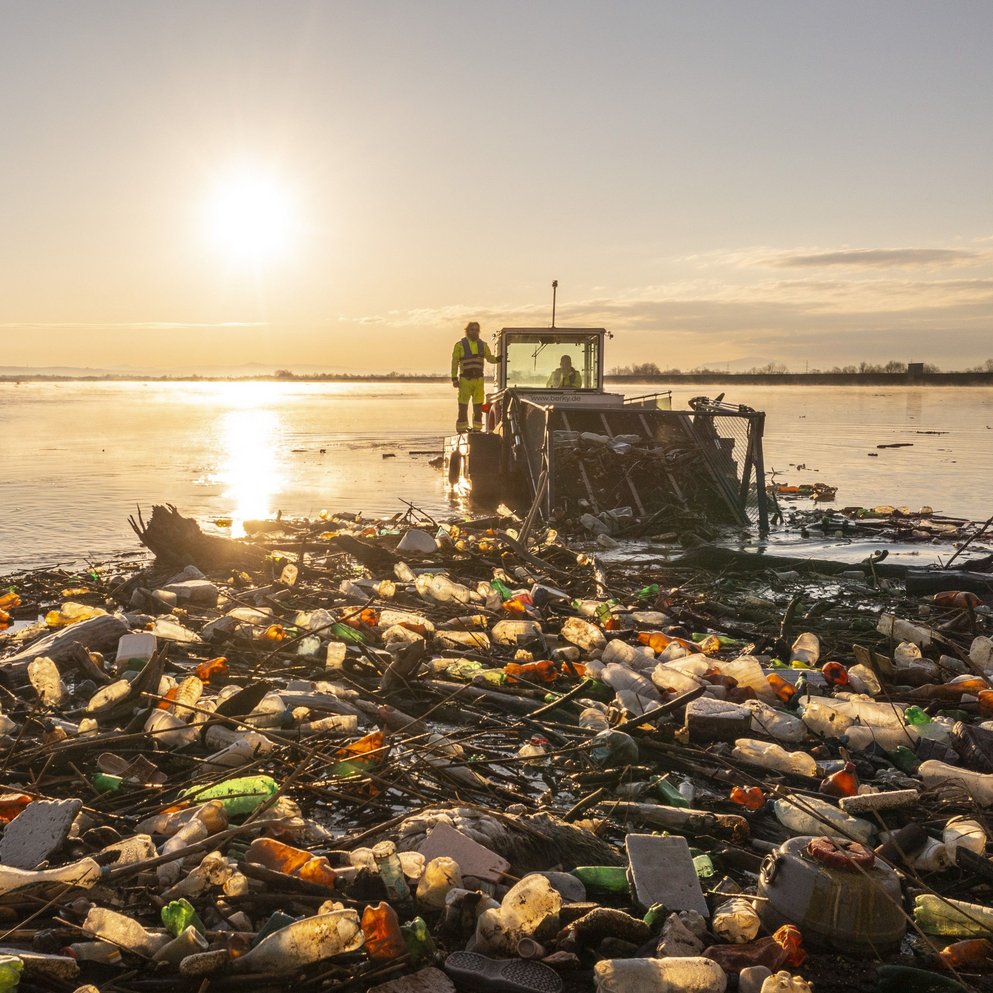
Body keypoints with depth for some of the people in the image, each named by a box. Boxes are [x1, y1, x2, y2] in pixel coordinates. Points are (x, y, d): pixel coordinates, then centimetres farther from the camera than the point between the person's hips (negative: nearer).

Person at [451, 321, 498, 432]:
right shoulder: (460, 345, 0)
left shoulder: (483, 345, 10)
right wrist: (454, 378, -7)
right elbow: (455, 362, 0)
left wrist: (497, 359, -10)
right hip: (465, 380, -3)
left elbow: (489, 358, 13)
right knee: (463, 406, -1)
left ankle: (477, 429, 13)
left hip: (479, 380, 3)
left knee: (478, 406, 6)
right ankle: (461, 429, 4)